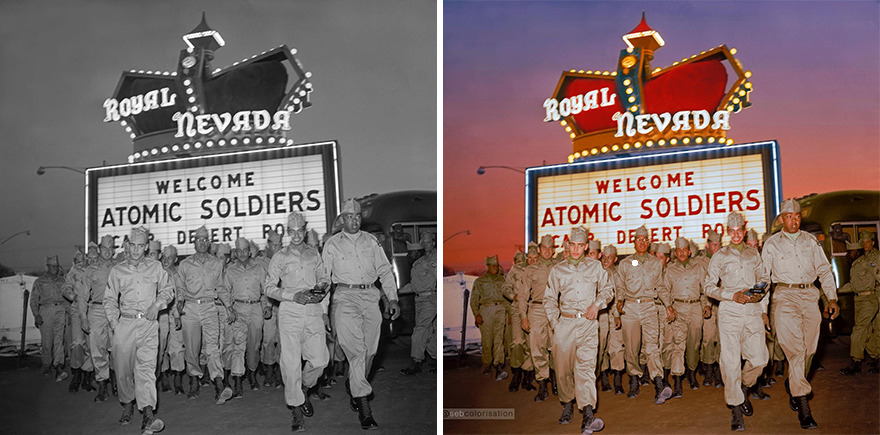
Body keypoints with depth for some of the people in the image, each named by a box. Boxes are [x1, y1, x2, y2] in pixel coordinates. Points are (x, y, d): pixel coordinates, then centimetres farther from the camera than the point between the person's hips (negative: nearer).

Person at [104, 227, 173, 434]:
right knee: (124, 369, 5)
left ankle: (148, 413, -26)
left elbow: (168, 290, 15)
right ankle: (127, 405, 28)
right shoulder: (117, 270, 11)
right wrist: (114, 322, 1)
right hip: (124, 324, 2)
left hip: (148, 325, -2)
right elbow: (110, 299, 13)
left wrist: (157, 304, -4)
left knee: (146, 367, -14)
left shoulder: (155, 267, 9)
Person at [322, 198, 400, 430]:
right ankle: (364, 407, -15)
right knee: (356, 350, -13)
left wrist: (392, 298, 7)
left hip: (370, 297, 3)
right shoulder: (332, 244, 8)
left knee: (369, 350, 4)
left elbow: (385, 270, 15)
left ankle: (356, 390, 27)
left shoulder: (371, 241, 15)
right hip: (345, 297, -3)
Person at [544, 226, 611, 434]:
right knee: (563, 368, 6)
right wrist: (555, 323, 1)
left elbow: (607, 289, 19)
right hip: (564, 323, 2)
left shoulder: (595, 267, 10)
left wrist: (597, 304, 0)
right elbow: (549, 299, 12)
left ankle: (588, 414, -27)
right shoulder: (558, 270, 10)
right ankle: (567, 405, 29)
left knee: (586, 365, -16)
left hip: (588, 324, -2)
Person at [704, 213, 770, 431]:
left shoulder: (754, 254, 14)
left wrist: (764, 309, 13)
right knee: (731, 360, -5)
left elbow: (763, 281, 19)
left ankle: (745, 387, 26)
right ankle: (736, 409, 4)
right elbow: (709, 286, 4)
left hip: (753, 310, 3)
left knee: (759, 357, -5)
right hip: (729, 311, -2)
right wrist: (733, 295, -9)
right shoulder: (720, 256, 5)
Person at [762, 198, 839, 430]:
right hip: (785, 297, -3)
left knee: (809, 349, 5)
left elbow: (824, 270, 15)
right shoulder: (772, 243, 6)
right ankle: (803, 408, -13)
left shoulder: (810, 241, 13)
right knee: (795, 349, -12)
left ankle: (794, 385, 33)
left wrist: (832, 298, 7)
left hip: (810, 296, 3)